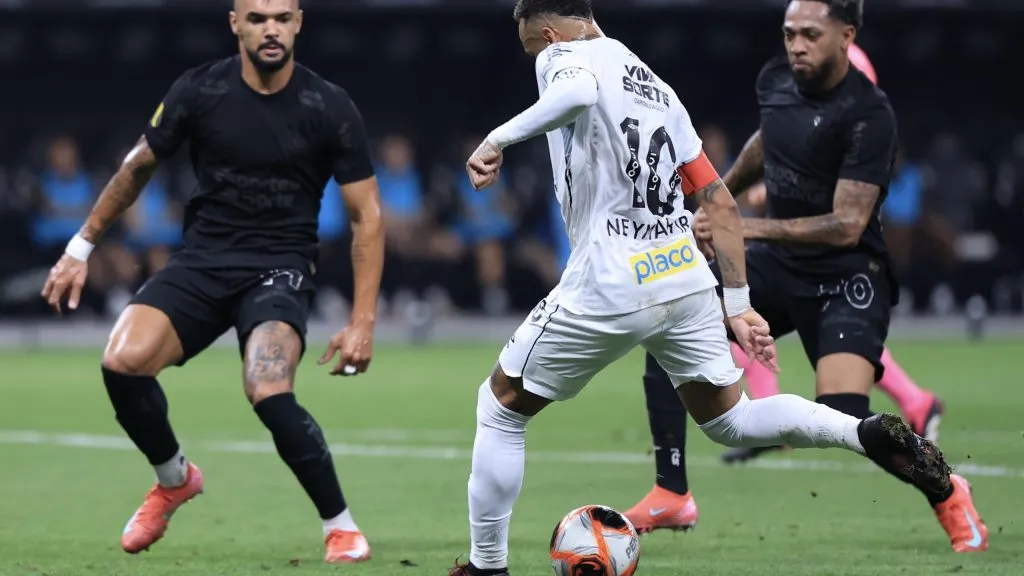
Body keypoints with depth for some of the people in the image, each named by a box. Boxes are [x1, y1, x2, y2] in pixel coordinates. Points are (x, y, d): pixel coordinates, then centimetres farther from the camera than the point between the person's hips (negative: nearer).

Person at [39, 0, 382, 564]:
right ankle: (174, 478, 9)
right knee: (123, 362, -22)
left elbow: (365, 215, 0)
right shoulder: (199, 90, -3)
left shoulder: (329, 108, -7)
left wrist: (362, 321, -7)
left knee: (269, 393, -30)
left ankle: (341, 527, -9)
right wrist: (80, 247, 15)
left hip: (279, 268, -3)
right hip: (202, 259, 3)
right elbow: (139, 167, 13)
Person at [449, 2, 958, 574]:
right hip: (687, 281, 7)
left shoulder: (562, 55, -3)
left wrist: (500, 138, -27)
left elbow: (579, 91, -31)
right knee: (731, 420, 20)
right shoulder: (657, 86, 20)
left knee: (500, 408, 12)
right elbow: (722, 206, 19)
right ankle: (870, 433, -2)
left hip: (608, 291, -6)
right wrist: (738, 305, 21)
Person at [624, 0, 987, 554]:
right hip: (776, 261, 7)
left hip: (845, 277, -7)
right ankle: (672, 498, -1)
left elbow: (847, 226, -25)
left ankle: (947, 493, 6)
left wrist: (750, 226, -30)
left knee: (843, 418, -23)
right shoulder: (774, 80, 0)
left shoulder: (868, 114, -20)